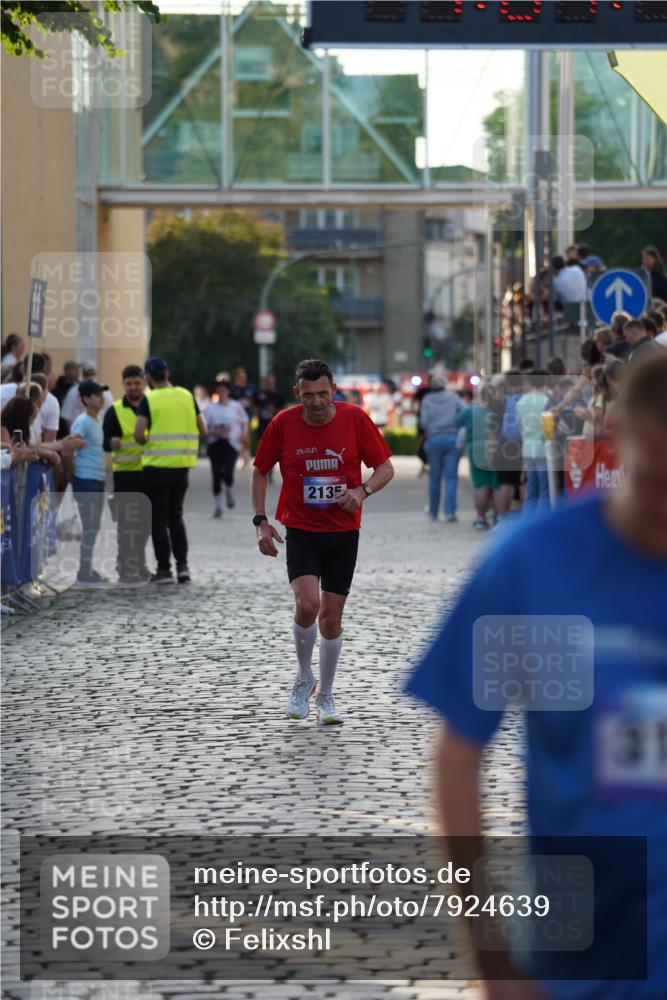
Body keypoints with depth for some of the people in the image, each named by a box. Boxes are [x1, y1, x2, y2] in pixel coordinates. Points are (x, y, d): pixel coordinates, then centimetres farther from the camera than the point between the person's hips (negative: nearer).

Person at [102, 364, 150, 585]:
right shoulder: (115, 411, 0)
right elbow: (105, 442, -4)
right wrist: (112, 443, -26)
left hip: (148, 472, 4)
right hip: (125, 473, -4)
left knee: (145, 521, 9)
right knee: (127, 522, -7)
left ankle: (139, 565, 20)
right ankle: (126, 567, -4)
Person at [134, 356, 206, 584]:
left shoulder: (149, 400, -9)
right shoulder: (186, 395, 5)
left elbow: (139, 435, -16)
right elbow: (202, 429, 7)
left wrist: (147, 443, 5)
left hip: (157, 465, -4)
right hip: (182, 465, 4)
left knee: (159, 519, 5)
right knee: (176, 516, 17)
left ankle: (164, 569, 5)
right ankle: (182, 565, 8)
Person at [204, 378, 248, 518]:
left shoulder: (236, 406, 7)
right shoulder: (210, 408, 7)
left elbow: (244, 421, 19)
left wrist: (244, 434, 1)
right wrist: (215, 433, -14)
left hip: (232, 443, -2)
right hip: (215, 443, 2)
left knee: (227, 473, -18)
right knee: (216, 474, -3)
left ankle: (229, 491, 17)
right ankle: (218, 505, 7)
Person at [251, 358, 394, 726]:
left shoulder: (355, 419, -7)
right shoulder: (282, 423, -7)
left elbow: (385, 467, 0)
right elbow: (260, 471, 7)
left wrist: (362, 490, -20)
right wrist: (261, 521, -2)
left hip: (343, 533, 1)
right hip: (301, 533, -1)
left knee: (331, 617, 4)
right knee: (307, 604, -21)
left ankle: (325, 698, 21)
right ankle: (304, 679, 4)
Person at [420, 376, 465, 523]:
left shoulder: (427, 401, 4)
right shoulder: (453, 398, 6)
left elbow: (423, 421, -4)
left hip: (434, 440, 0)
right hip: (453, 439, 0)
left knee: (434, 476, 11)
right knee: (451, 476, -3)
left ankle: (433, 512, 18)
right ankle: (450, 512, -15)